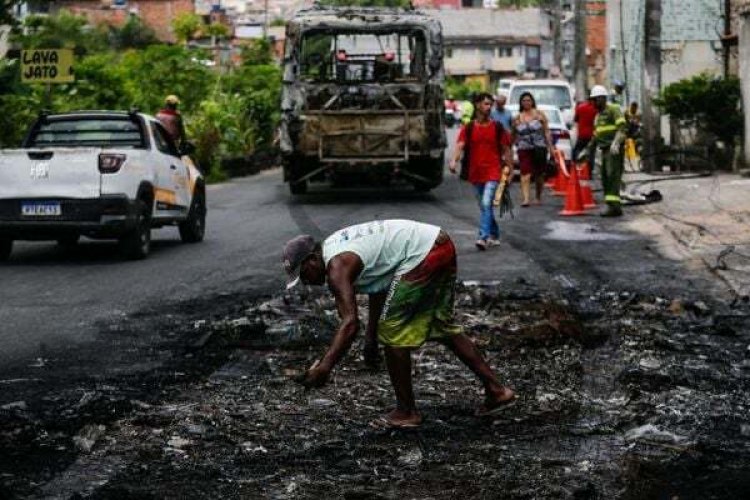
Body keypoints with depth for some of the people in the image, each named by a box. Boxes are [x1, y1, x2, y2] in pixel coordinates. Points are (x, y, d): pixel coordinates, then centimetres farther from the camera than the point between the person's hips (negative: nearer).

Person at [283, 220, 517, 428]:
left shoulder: (337, 266, -14)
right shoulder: (334, 245, 16)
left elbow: (350, 323, -24)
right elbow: (379, 280, 26)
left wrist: (323, 368, -25)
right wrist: (371, 334, 27)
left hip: (424, 255, -11)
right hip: (441, 245, 11)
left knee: (392, 332, -2)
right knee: (442, 328, 21)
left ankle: (406, 412, 7)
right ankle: (496, 390, 25)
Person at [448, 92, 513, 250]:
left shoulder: (497, 127, 1)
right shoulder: (468, 128, 3)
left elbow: (505, 149, 7)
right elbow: (460, 146, -8)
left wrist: (508, 167, 5)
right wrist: (454, 160, -26)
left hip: (492, 172, -3)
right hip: (475, 172, 3)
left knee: (486, 204, -18)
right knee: (484, 206, 14)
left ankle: (483, 237, -23)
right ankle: (494, 234, 32)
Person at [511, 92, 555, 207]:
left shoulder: (539, 115, 3)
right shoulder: (517, 119, 6)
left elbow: (546, 131, 2)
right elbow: (513, 136, 13)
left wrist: (550, 147, -2)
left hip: (539, 148, 0)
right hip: (524, 149, 0)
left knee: (539, 174, 9)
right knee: (525, 174, -13)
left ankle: (538, 198, 24)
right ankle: (525, 198, -19)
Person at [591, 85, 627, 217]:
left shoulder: (613, 109, -6)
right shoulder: (598, 115, 21)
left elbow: (622, 127, -17)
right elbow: (596, 135, 27)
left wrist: (615, 143, -30)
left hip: (614, 150, -9)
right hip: (605, 150, 9)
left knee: (613, 176, -16)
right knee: (605, 178, 8)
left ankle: (614, 205, -23)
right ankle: (613, 206, 11)